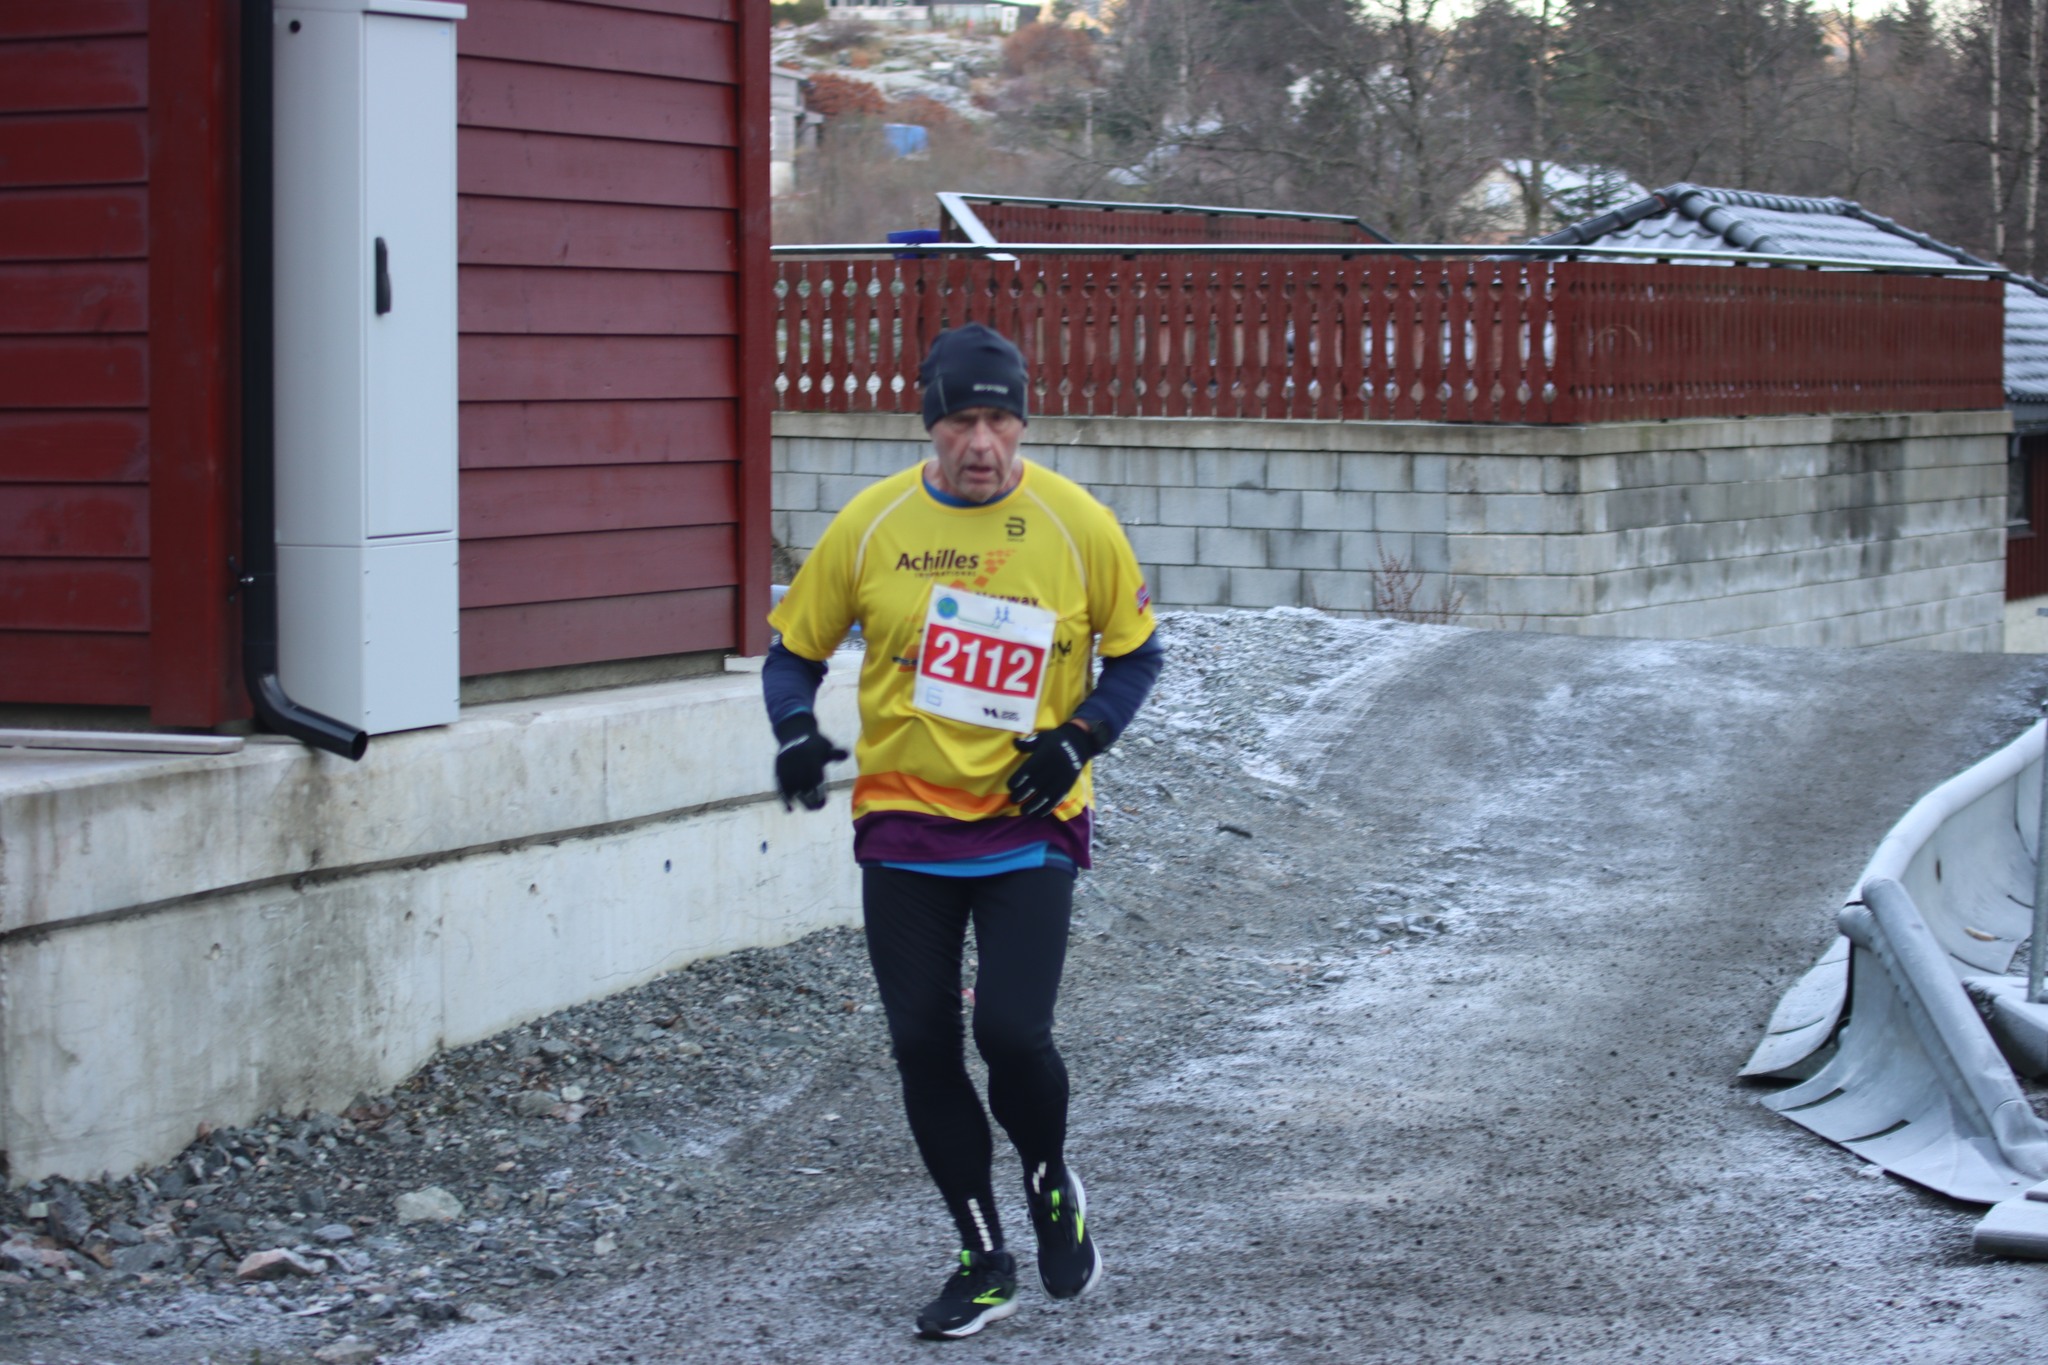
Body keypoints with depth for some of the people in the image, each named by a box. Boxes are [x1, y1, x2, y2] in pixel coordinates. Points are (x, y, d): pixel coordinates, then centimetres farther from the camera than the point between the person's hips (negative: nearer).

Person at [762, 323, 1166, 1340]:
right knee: (923, 1048, 2)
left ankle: (1051, 1185, 19)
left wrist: (1079, 737, -10)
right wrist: (796, 732, -14)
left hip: (1030, 828, -2)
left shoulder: (1077, 525, -5)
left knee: (1011, 1030, -15)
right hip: (902, 826, 2)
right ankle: (984, 1263, 20)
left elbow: (1136, 654, 6)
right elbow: (794, 650, 6)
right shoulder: (870, 523, -3)